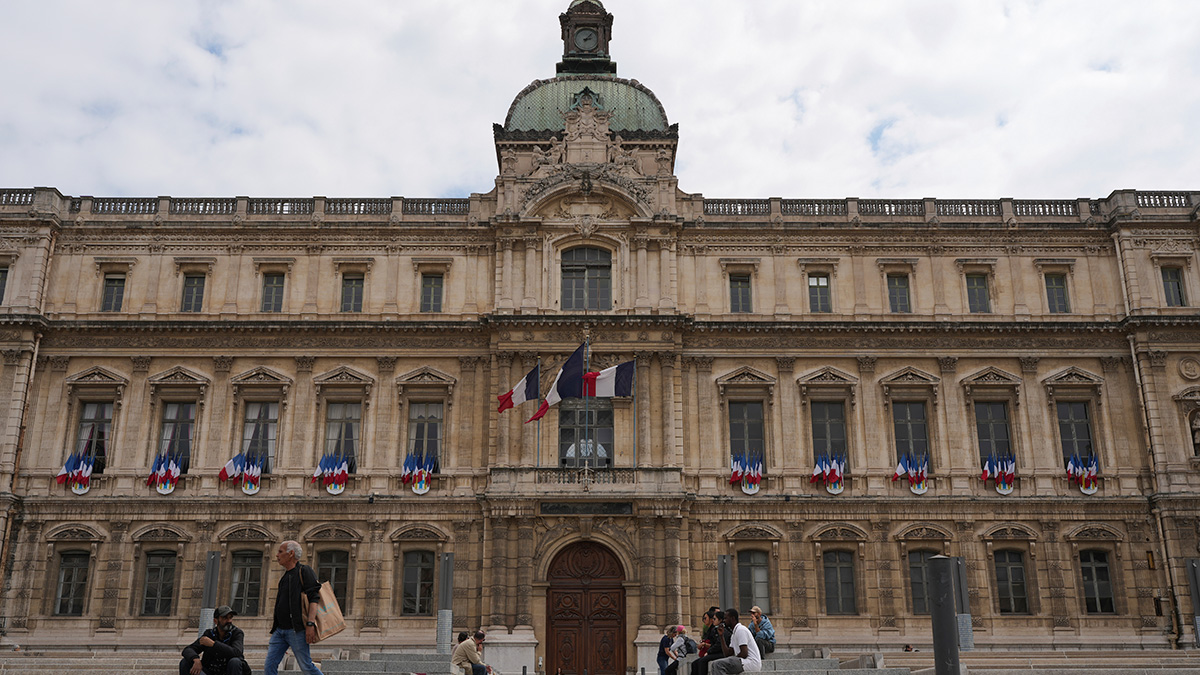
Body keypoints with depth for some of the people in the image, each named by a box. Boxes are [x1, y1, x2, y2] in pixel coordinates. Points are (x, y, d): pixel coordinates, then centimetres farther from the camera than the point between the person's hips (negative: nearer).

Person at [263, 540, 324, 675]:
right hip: (279, 630, 8)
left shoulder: (304, 571, -4)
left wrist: (310, 624, -24)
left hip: (296, 630, -8)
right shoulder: (285, 576, 21)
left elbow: (314, 598, -14)